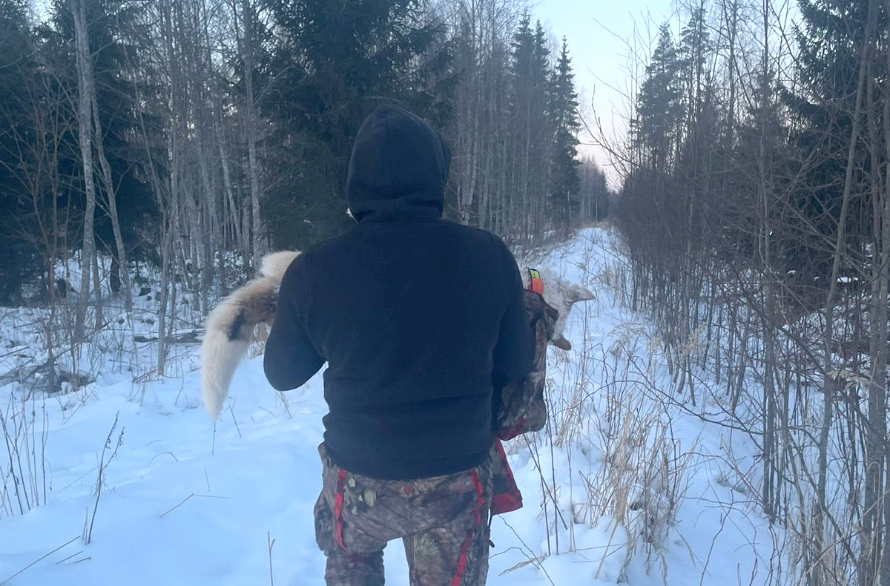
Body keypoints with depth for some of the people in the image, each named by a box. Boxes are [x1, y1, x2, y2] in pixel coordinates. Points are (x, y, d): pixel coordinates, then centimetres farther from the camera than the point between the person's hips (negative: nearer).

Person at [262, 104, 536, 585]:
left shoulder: (313, 269, -18)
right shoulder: (489, 255, -16)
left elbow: (282, 375, -1)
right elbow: (514, 366, -3)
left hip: (357, 476, 0)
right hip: (457, 478, 0)